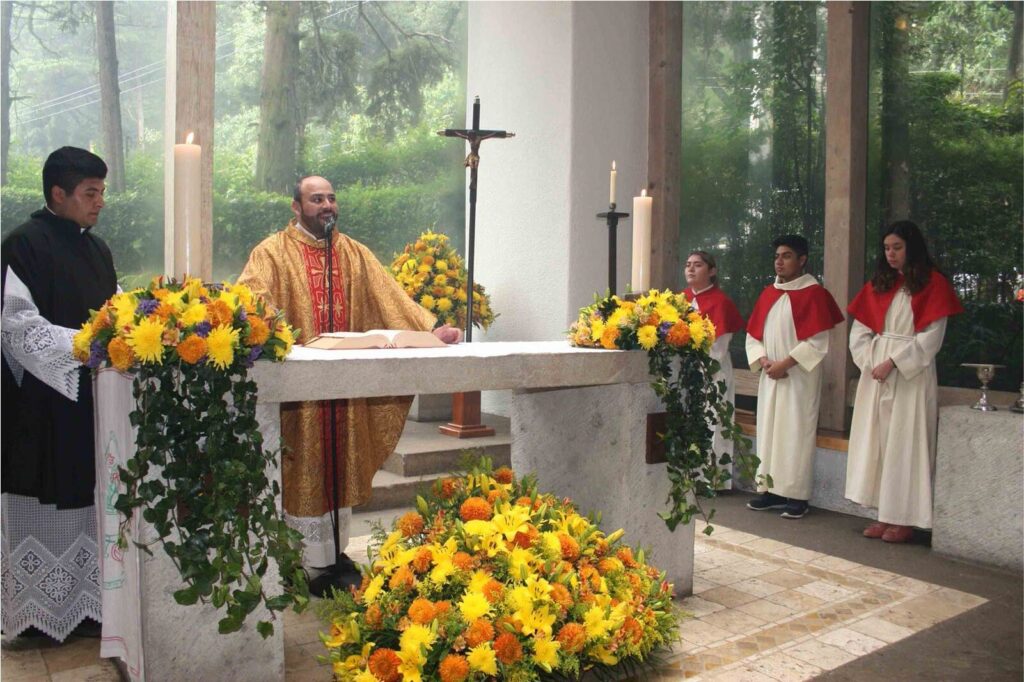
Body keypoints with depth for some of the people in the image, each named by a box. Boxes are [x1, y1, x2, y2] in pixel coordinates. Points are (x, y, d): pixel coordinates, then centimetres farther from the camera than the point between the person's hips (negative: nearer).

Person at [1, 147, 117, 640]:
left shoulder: (97, 249, 13)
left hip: (92, 394, 7)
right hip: (43, 401, -7)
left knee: (87, 501, 10)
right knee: (44, 507, 2)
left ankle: (87, 599, 20)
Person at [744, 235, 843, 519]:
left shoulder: (814, 293, -6)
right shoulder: (768, 293, 12)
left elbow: (817, 341, -13)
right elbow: (753, 334, 12)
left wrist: (785, 364, -16)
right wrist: (763, 361, -5)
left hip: (800, 378, -6)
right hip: (770, 377, 6)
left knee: (796, 433, -4)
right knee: (768, 431, 8)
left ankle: (797, 495, 3)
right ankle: (771, 490, 16)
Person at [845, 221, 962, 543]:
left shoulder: (933, 283, -2)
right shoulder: (878, 284, 13)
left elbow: (931, 336, -10)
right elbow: (859, 330, 9)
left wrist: (893, 362, -16)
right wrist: (871, 362, -7)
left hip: (912, 375, -5)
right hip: (876, 373, 5)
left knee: (904, 443, -3)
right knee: (877, 441, 5)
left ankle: (903, 519, 3)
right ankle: (885, 515, 11)